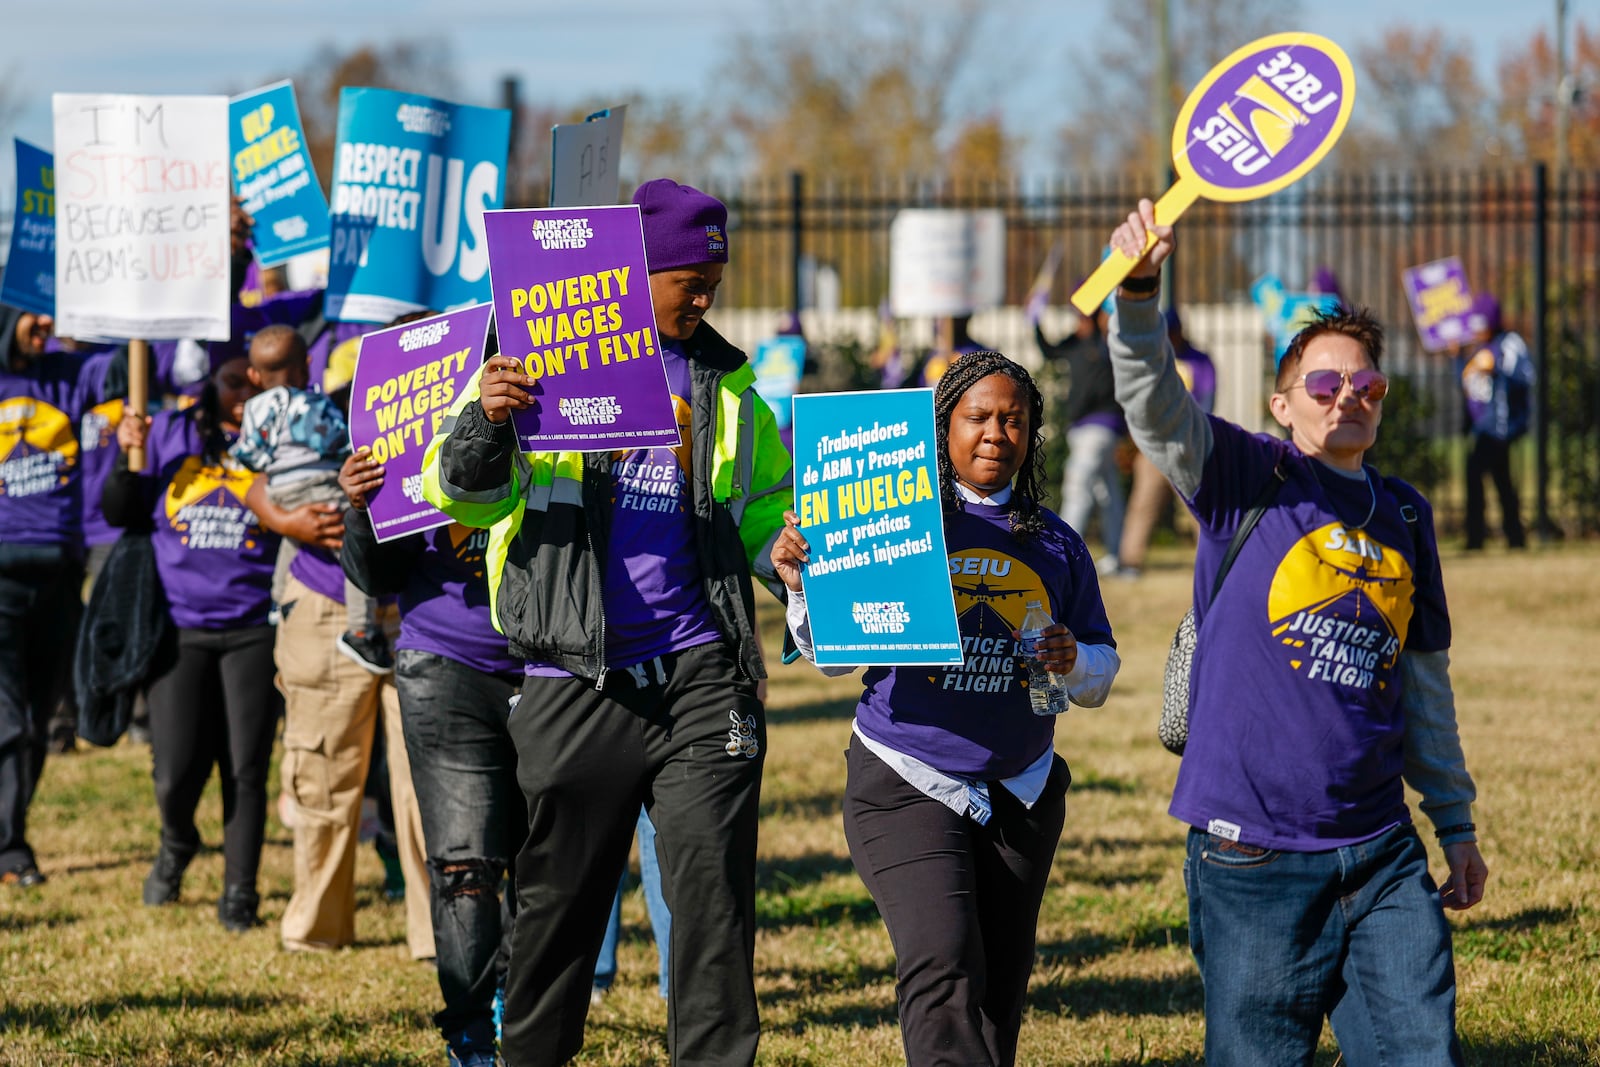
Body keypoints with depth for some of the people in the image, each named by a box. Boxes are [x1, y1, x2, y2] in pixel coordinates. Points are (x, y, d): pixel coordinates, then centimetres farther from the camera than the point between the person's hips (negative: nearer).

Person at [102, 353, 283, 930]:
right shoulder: (168, 432, 8)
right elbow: (120, 513, 12)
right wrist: (130, 459, -6)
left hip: (252, 628, -1)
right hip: (179, 628, 1)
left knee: (245, 770, -1)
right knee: (175, 774, -6)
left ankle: (239, 892, 13)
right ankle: (176, 846, 27)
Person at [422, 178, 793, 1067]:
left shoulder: (724, 383, 15)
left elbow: (765, 507, 25)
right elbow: (464, 492, -5)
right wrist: (483, 423, -26)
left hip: (700, 672, 2)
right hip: (577, 683, -2)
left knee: (713, 887, -6)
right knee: (560, 896, 8)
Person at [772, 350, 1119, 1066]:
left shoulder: (1056, 544, 9)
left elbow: (1102, 673, 15)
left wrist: (1073, 663, -8)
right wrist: (800, 585, -15)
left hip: (1021, 790, 5)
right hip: (907, 785, -4)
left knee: (999, 994, 9)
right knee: (943, 968, -21)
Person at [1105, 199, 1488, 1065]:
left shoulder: (1405, 514, 13)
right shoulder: (1248, 480, 0)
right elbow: (1156, 408, -20)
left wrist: (1455, 822, 24)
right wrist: (1138, 293, -38)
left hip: (1381, 854, 5)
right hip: (1254, 856, -4)